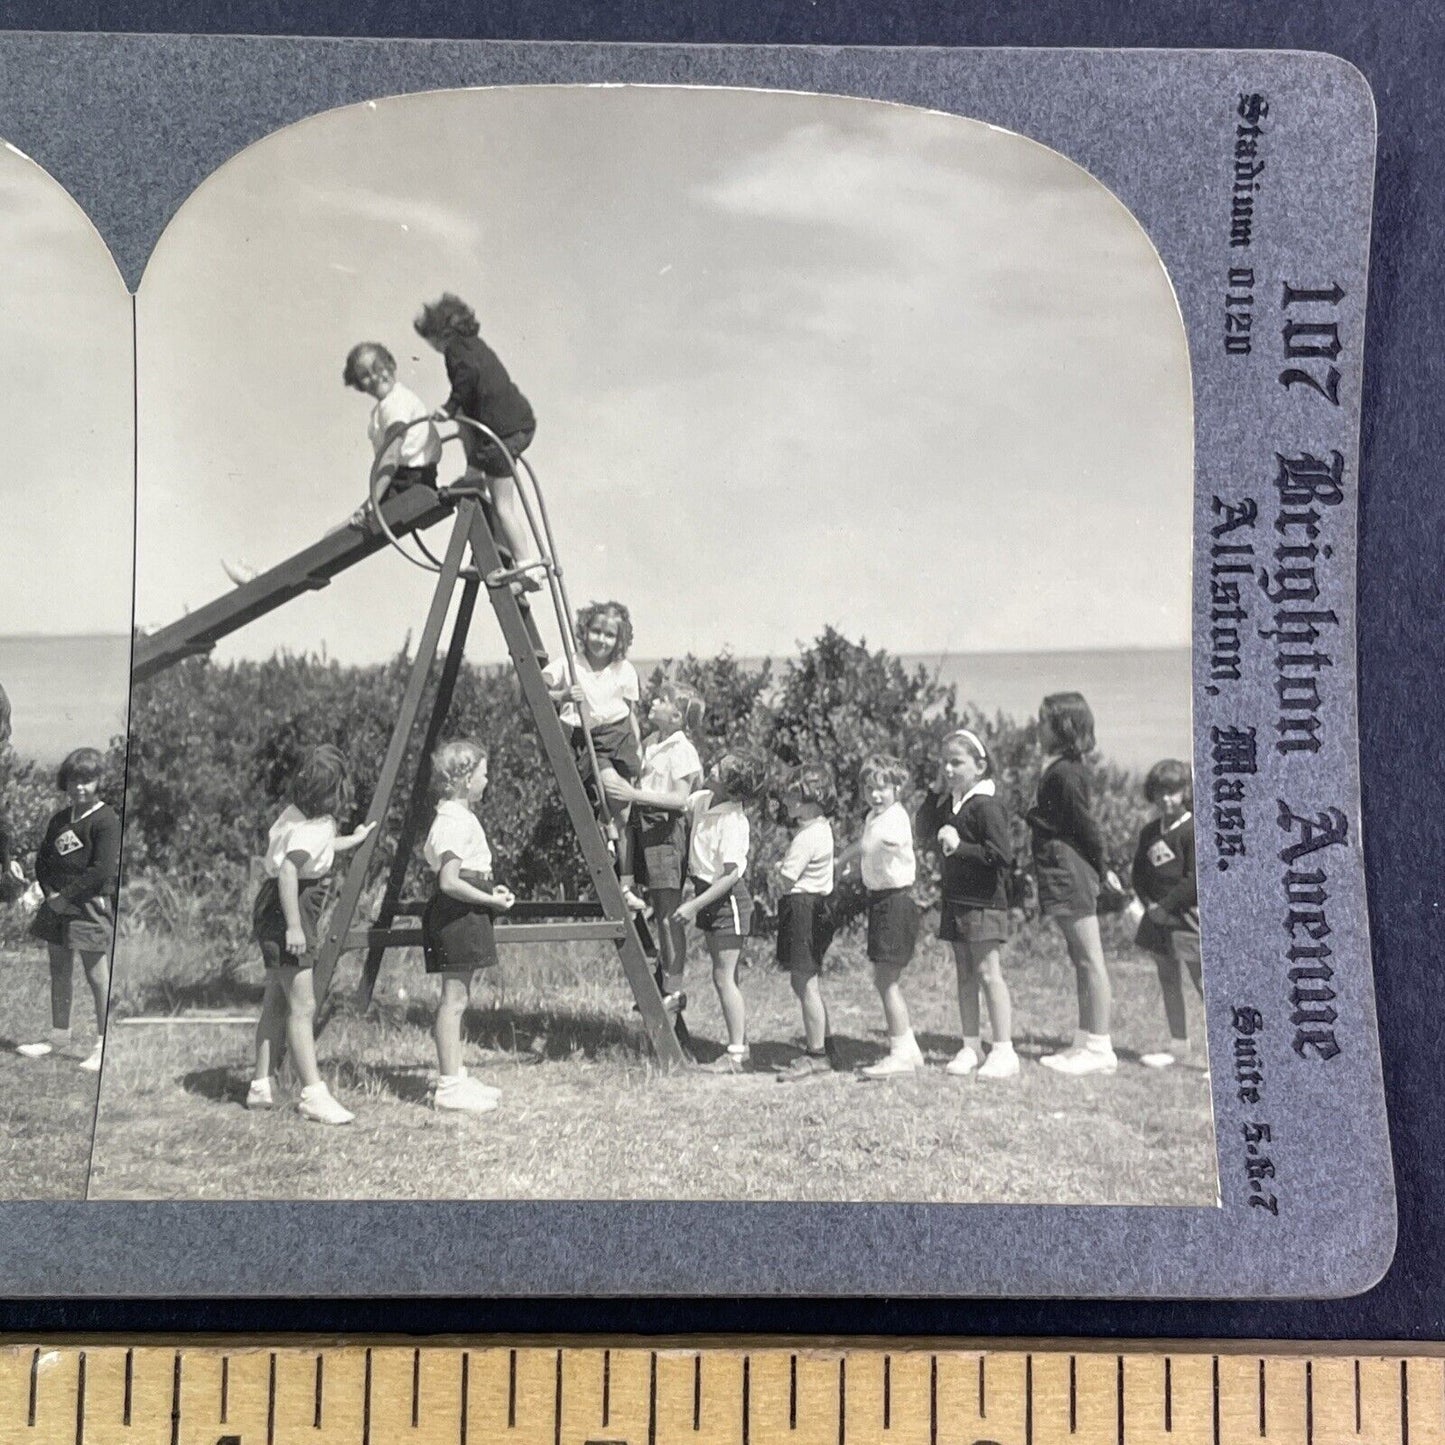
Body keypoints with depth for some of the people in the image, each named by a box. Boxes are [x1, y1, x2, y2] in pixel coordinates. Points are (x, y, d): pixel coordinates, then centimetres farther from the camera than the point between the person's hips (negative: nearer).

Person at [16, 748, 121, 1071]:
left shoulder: (106, 820, -11)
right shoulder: (59, 820, 13)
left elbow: (101, 870, -18)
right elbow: (43, 859, 14)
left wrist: (65, 895, -15)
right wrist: (50, 893, -3)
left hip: (91, 906, -8)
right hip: (58, 904, 8)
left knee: (97, 975, -3)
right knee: (59, 972, 15)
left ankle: (103, 1045, 4)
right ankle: (59, 1037, 27)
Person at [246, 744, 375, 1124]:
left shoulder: (296, 814, 7)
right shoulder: (316, 826, -20)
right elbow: (289, 868, -33)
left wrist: (350, 842, 38)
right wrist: (294, 926, -34)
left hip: (274, 911, 10)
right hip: (288, 911, -10)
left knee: (276, 1002, 14)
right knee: (302, 1005, -9)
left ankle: (262, 1086, 21)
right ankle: (313, 1095, -8)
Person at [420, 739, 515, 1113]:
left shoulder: (455, 817, 15)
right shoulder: (456, 821, -16)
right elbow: (450, 882, -22)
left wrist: (489, 889, 13)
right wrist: (490, 900, -15)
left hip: (461, 915, 11)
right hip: (456, 916, -11)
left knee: (456, 999, 14)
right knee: (454, 999, -6)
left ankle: (455, 1078, 21)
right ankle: (449, 1088, -2)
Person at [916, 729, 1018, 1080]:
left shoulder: (986, 805, -14)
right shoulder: (949, 803, 11)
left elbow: (1002, 854, -20)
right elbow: (925, 831, 11)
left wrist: (960, 846, -22)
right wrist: (937, 790, 3)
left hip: (983, 902, -8)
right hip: (955, 900, 8)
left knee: (989, 973, -7)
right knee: (965, 975, 12)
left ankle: (1004, 1051, -2)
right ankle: (971, 1048, 19)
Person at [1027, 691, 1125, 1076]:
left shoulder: (1064, 773, -15)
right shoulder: (1064, 769, 15)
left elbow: (1084, 824, -15)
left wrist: (1102, 867, -6)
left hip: (1068, 869, -11)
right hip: (1070, 872, 11)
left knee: (1089, 959, -6)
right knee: (1082, 960, 13)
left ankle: (1099, 1049, -2)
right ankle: (1086, 1042, 19)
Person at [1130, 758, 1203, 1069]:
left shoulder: (1193, 830, -12)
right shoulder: (1149, 832, 12)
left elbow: (1196, 880, -16)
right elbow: (1139, 873, 14)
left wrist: (1166, 906, -15)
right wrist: (1149, 904, -2)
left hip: (1188, 916, -8)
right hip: (1159, 915, 8)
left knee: (1204, 984, -8)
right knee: (1168, 982, 13)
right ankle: (1178, 1045, 23)